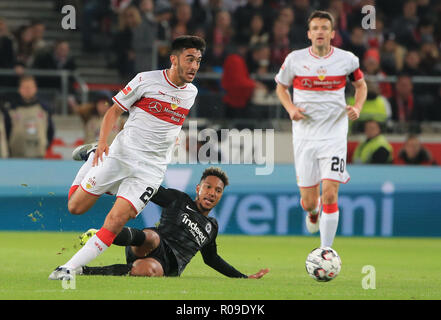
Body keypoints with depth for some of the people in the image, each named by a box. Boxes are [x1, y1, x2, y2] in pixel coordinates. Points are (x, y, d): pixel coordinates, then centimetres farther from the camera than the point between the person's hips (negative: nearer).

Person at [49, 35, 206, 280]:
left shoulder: (191, 93, 7)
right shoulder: (146, 80, -6)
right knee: (76, 207, 4)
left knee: (117, 220, -17)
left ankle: (69, 268, -12)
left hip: (151, 169, 2)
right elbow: (114, 111, -1)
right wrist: (102, 142, -14)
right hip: (120, 155, -2)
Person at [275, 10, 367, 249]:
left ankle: (326, 252, -4)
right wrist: (290, 108, -6)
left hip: (334, 135, -1)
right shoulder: (295, 59, -3)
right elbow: (281, 87, 13)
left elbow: (361, 85, 15)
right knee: (308, 201, 5)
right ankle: (313, 212, 45)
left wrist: (357, 107, -4)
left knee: (329, 195, -14)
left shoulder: (346, 59, -2)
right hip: (304, 136, 1)